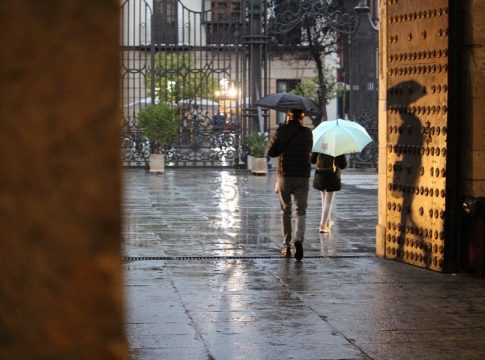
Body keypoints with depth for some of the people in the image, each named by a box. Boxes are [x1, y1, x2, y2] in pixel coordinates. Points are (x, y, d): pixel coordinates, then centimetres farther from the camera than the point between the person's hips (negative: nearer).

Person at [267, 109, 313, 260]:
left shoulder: (280, 131, -3)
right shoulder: (307, 133, 0)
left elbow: (270, 152, -6)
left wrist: (283, 149, 9)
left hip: (285, 175, 0)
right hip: (302, 176, 0)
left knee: (285, 211, 13)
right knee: (301, 211, 4)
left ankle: (286, 245, 14)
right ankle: (298, 239, -19)